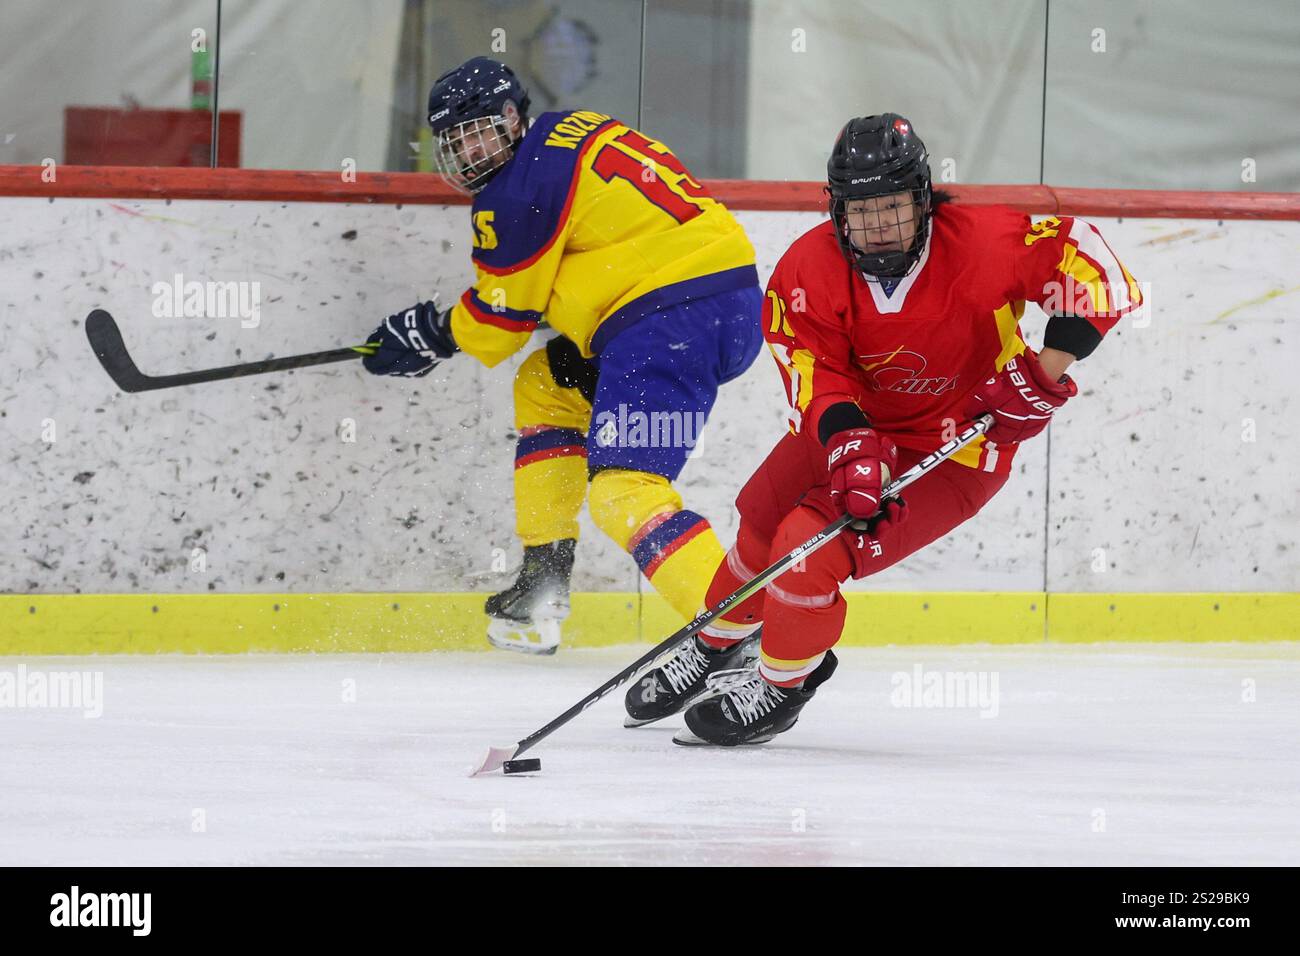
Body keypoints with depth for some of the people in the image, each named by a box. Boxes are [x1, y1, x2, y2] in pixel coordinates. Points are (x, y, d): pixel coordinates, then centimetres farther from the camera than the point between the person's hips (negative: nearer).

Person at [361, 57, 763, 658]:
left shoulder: (519, 188, -8)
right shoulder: (571, 132, 20)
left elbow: (501, 316, 0)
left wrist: (434, 336, 18)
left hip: (671, 313, -11)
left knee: (624, 489, -18)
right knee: (544, 386, 26)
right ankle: (543, 586, 29)